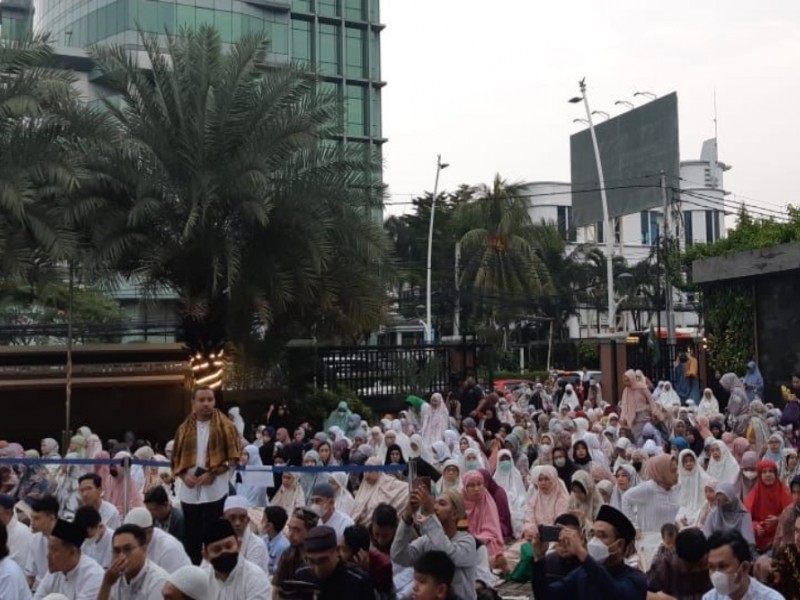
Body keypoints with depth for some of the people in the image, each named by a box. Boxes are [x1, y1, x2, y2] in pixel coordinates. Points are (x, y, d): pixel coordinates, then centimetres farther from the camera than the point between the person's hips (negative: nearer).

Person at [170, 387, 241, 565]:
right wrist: (184, 476, -6)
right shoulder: (184, 428, 9)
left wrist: (212, 474, -15)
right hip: (190, 492, 4)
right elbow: (176, 459, 12)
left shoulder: (225, 426, -1)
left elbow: (233, 457, -5)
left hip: (215, 492, -4)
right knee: (192, 538, 10)